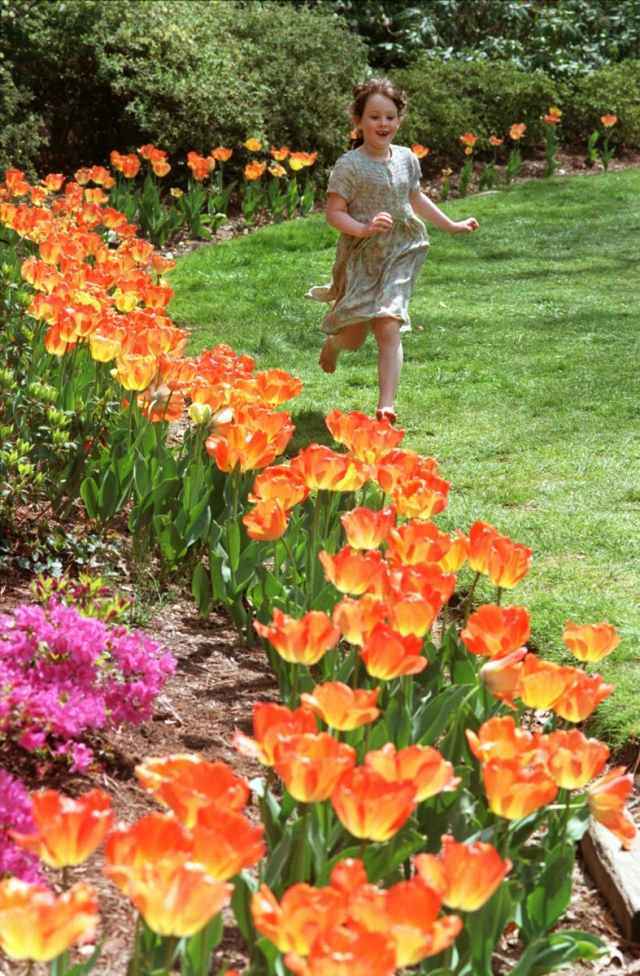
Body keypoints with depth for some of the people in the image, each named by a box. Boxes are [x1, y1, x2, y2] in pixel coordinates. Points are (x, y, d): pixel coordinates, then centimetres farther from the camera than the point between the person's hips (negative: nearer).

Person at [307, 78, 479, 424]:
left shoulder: (407, 159, 5)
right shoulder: (349, 165, -13)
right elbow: (334, 212, -12)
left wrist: (451, 225, 26)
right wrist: (363, 229, -29)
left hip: (399, 256, 3)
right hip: (360, 256, -3)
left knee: (389, 328, -10)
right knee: (354, 336, 5)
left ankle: (386, 405, -10)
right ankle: (332, 342, 44)